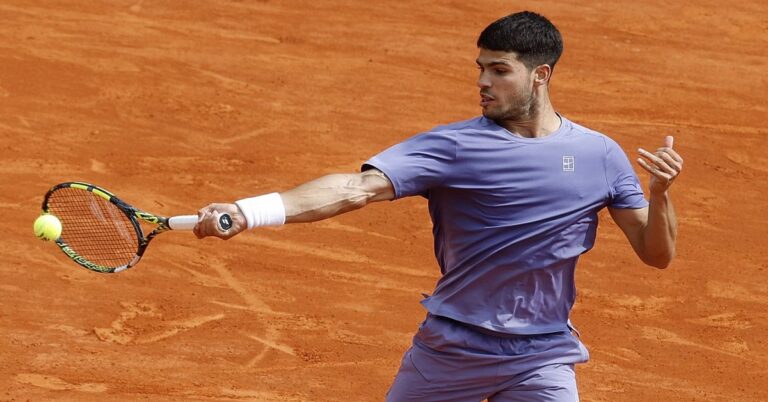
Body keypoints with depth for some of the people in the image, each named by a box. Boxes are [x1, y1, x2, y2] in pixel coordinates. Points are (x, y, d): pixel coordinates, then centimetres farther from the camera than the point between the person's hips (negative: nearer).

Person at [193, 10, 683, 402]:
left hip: (541, 360, 1)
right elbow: (358, 188, -20)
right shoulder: (453, 146, -9)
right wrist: (247, 212, -33)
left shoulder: (600, 155, -1)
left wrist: (660, 193, -19)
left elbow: (657, 254, 3)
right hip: (449, 349, 0)